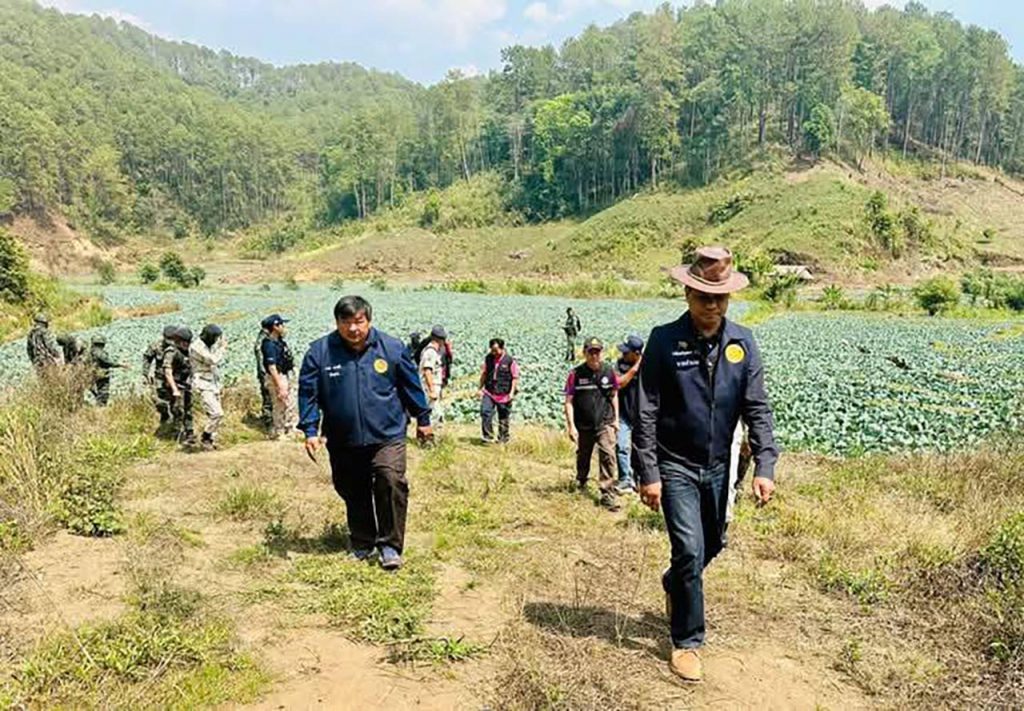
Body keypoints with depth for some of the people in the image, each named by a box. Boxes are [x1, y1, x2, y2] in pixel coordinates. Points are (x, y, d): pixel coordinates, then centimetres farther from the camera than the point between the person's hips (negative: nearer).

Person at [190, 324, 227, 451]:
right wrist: (222, 348, -12)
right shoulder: (196, 347, -16)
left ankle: (211, 440, 21)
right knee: (217, 413, -17)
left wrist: (221, 346, 10)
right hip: (203, 386, -9)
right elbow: (213, 360, -22)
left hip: (213, 384, 9)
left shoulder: (209, 346, 11)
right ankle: (205, 438, 0)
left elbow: (216, 361, 19)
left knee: (216, 414, 11)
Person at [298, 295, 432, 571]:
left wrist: (423, 419, 13)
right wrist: (310, 430, -7)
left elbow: (412, 386, 7)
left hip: (387, 436, -2)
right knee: (353, 494, 13)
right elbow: (308, 393, 0)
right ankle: (362, 543, 34)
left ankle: (390, 545, -1)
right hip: (343, 442, 2)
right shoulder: (319, 352, -4)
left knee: (392, 482, -17)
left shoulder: (392, 348, -4)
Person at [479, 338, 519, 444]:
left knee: (503, 419, 7)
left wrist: (512, 392, -12)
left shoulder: (510, 361, -8)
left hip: (504, 395, -3)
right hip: (489, 393, 3)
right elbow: (484, 374, 15)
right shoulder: (488, 358, 4)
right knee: (485, 413, -14)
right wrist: (480, 388, 13)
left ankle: (503, 440, 22)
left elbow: (515, 378, -5)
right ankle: (488, 436, -3)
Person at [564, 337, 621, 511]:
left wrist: (616, 419, 8)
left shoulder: (609, 371, -4)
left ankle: (608, 495, -7)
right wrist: (571, 426, -10)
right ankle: (581, 482, 46)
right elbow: (569, 401, -6)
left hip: (605, 423, 0)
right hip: (583, 425, 0)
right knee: (583, 456, 18)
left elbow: (614, 396, 9)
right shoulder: (576, 374, -10)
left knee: (608, 456, -13)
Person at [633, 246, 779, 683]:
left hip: (717, 466, 5)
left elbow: (757, 408, -3)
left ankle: (673, 586, 50)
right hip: (676, 466, -4)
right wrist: (648, 474, -14)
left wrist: (764, 466, -12)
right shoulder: (664, 341, -13)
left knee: (712, 545, 19)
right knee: (690, 551, -7)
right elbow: (646, 413, -12)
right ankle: (687, 642, 12)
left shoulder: (742, 343, -3)